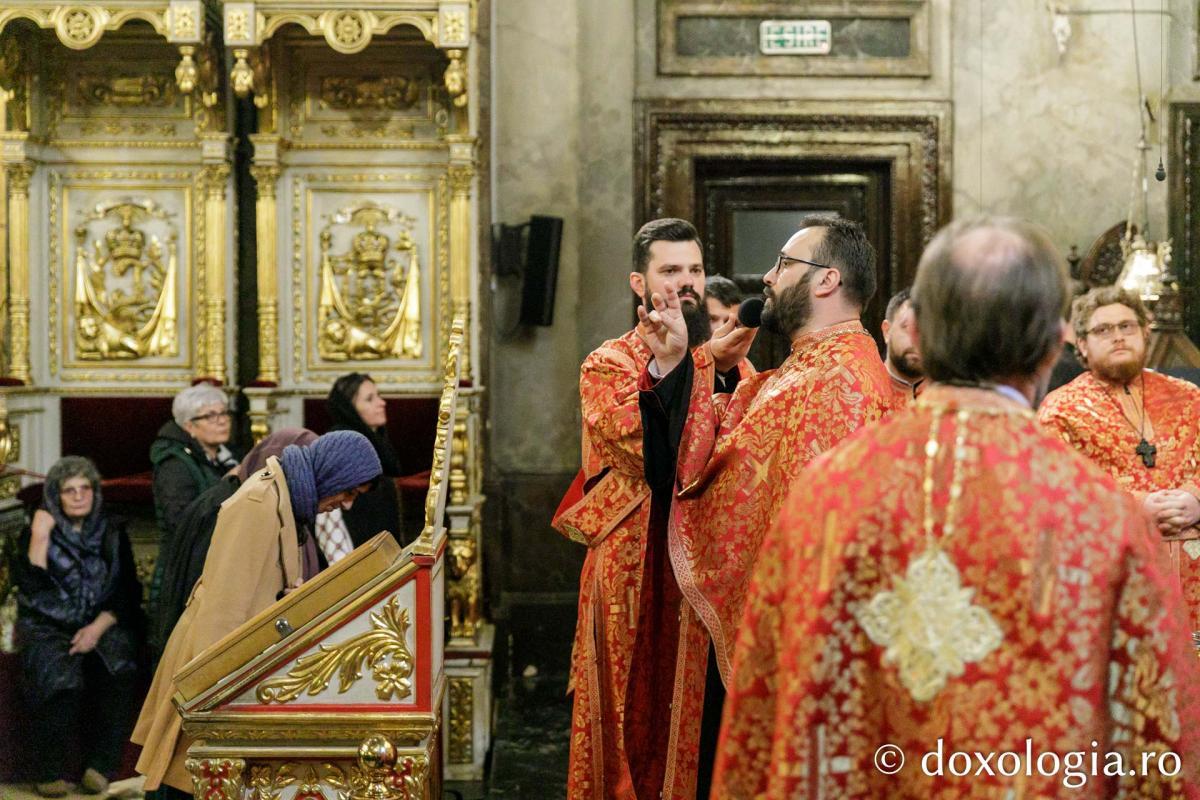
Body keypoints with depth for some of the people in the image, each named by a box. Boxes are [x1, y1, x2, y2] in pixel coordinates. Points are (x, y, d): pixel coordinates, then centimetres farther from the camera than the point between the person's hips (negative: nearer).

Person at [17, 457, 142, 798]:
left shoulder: (113, 533, 9)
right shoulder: (36, 534, 5)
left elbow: (128, 592, 5)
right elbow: (31, 589, -9)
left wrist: (99, 627, -10)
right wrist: (40, 537, -15)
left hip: (103, 625, 1)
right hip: (49, 627, -1)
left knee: (116, 666, -31)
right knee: (58, 672, -33)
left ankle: (100, 765, -22)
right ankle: (50, 770, -22)